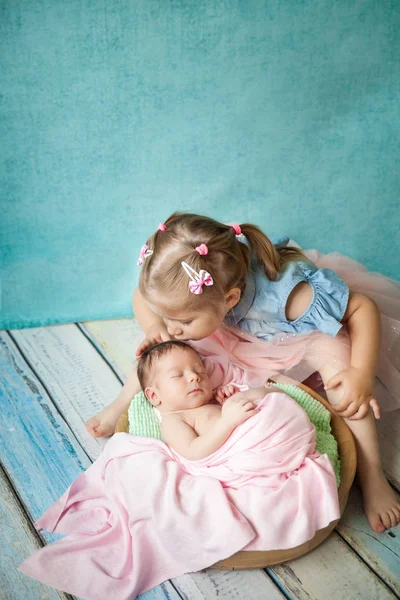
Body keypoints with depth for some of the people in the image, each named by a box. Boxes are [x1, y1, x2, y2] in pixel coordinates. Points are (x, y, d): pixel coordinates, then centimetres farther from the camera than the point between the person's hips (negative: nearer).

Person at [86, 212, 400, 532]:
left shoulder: (281, 292, -47)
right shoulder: (191, 283, -33)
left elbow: (364, 307, -35)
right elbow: (143, 296, -10)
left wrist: (362, 373, -45)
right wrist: (154, 328, -31)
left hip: (296, 339, -3)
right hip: (233, 334, 4)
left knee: (335, 354, -34)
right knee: (160, 347, -14)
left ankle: (372, 475, -22)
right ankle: (121, 406, 14)